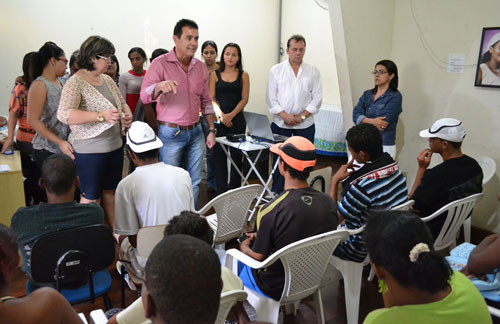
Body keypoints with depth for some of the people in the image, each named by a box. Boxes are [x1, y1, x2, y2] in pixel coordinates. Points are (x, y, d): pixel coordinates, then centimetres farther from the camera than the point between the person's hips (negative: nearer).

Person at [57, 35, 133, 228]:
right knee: (91, 198, 3)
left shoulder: (107, 80, 10)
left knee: (111, 192, 17)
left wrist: (127, 115, -1)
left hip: (115, 145, 7)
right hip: (90, 150, -7)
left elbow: (122, 103, 23)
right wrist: (101, 116, -35)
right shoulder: (75, 83, -13)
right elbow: (64, 114, -27)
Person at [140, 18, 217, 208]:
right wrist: (160, 86, -40)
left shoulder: (200, 67, 8)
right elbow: (144, 96, -19)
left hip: (195, 132, 5)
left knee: (194, 183, 11)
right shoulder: (160, 64, -8)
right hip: (170, 133, -5)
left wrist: (211, 130, 9)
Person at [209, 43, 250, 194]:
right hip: (218, 120, 0)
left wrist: (231, 115, -11)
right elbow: (210, 98, 2)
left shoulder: (243, 75, 7)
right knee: (219, 155, 1)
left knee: (236, 155, 2)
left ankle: (235, 189, 12)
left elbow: (244, 99, 1)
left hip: (237, 120, 0)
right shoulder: (215, 75, 7)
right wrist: (221, 116, -11)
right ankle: (221, 190, 10)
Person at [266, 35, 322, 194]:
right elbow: (271, 98, 0)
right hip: (281, 123, -1)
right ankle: (276, 193, 16)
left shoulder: (313, 71, 7)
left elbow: (317, 98, 3)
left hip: (305, 124, 1)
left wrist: (302, 116, -9)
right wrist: (285, 116, -11)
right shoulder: (276, 70, 5)